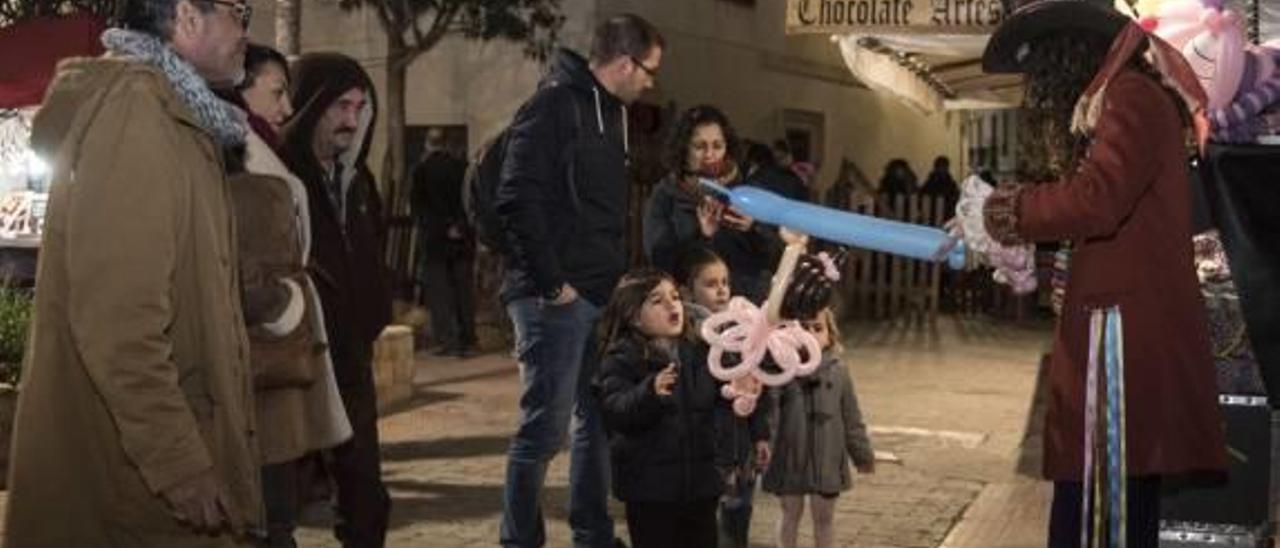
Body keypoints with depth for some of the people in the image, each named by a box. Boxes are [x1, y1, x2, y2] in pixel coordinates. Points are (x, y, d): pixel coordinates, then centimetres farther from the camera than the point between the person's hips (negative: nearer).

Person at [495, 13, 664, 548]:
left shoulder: (611, 111, 17)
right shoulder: (553, 105, -11)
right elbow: (516, 199, -19)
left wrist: (618, 274, 11)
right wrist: (551, 283, -18)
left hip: (601, 295, 9)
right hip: (558, 298, -9)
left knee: (598, 420, 13)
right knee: (544, 427, -4)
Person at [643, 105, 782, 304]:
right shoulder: (665, 195, 5)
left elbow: (775, 256, 7)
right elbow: (658, 258, -4)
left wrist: (753, 230, -11)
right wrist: (699, 235, -17)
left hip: (747, 300, 2)